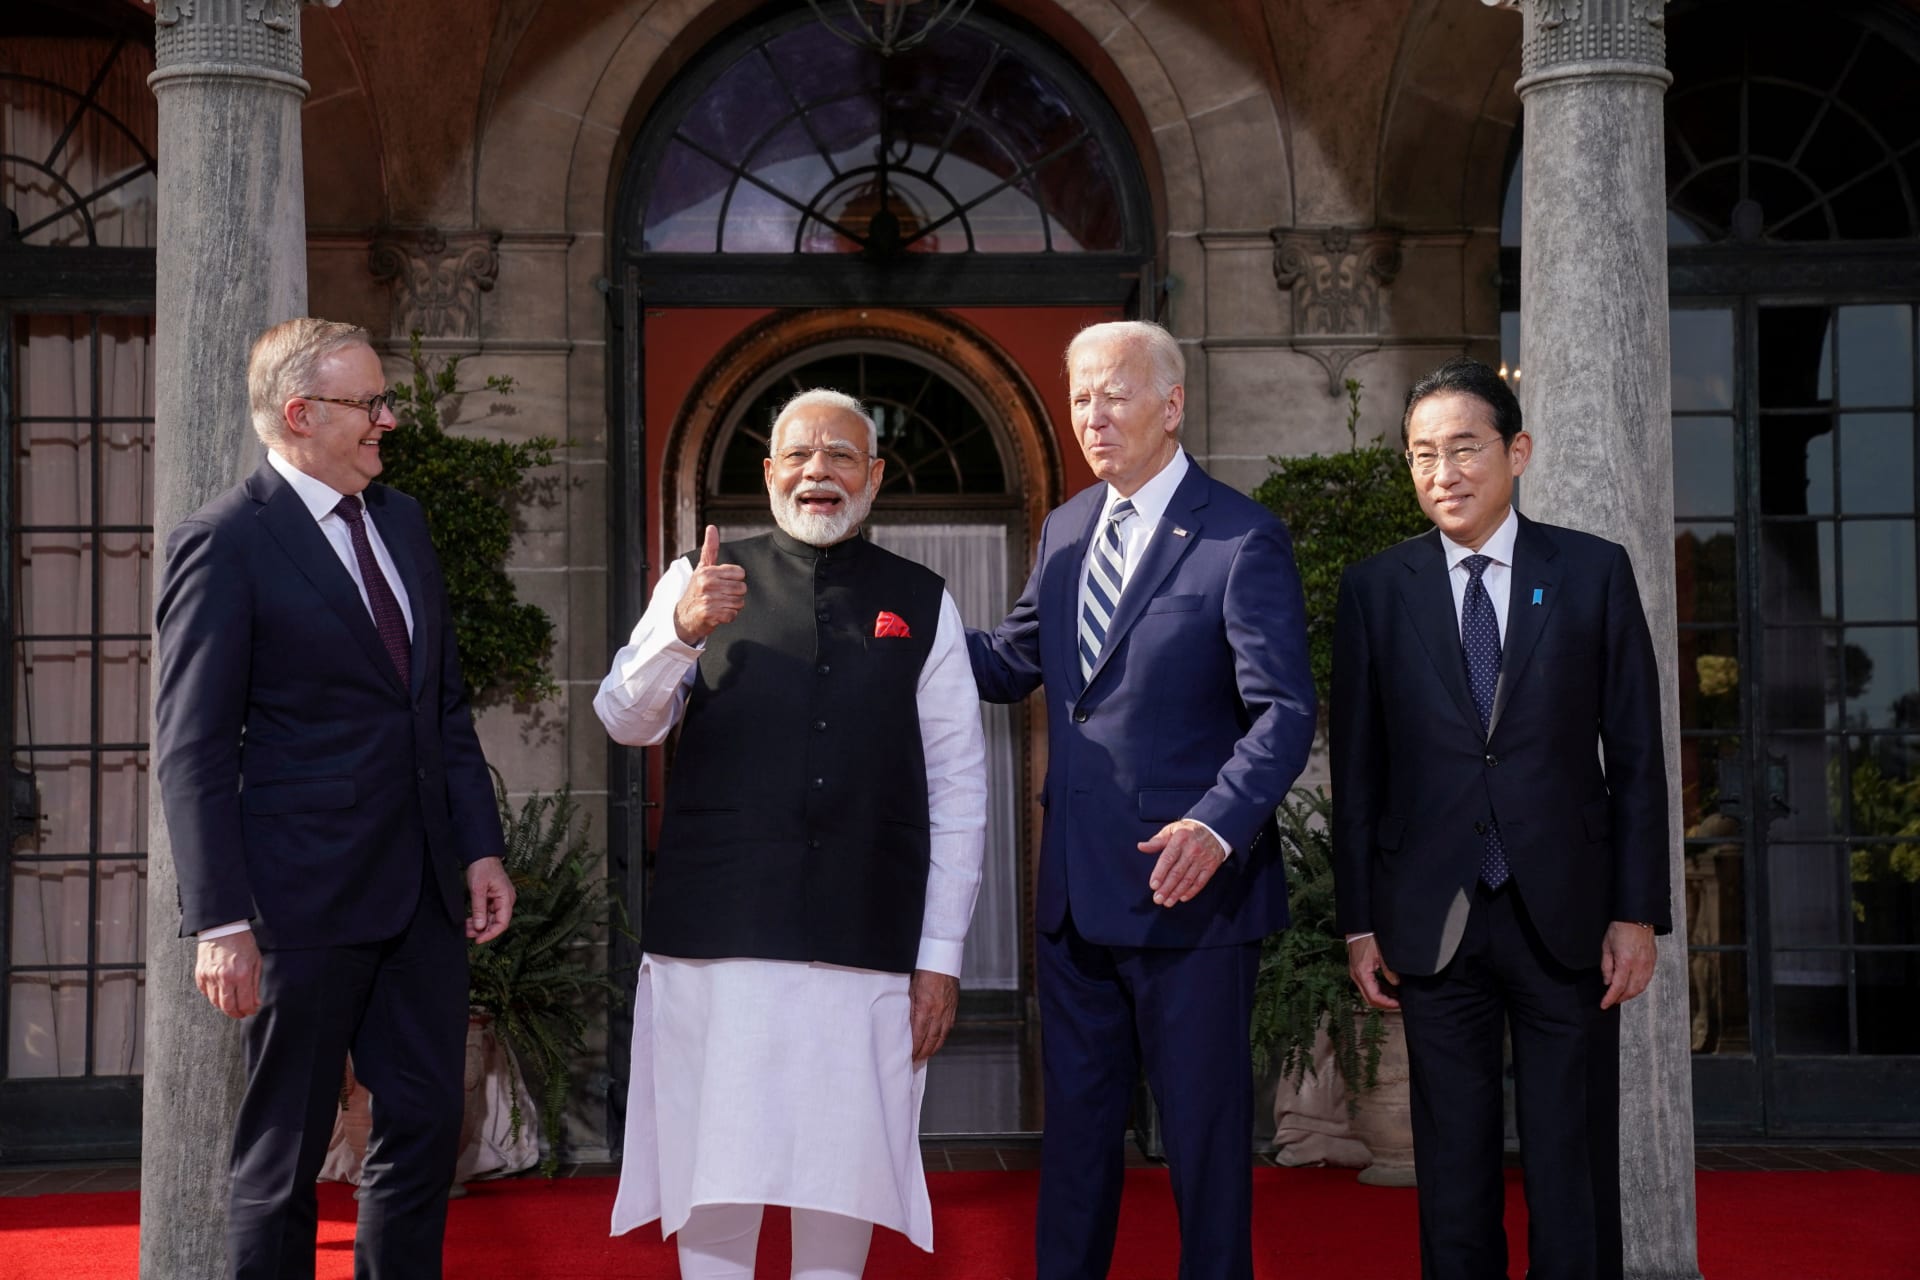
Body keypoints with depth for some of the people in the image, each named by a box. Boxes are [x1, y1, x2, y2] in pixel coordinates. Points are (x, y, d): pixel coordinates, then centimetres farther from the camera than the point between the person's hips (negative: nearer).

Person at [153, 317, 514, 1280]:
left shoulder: (401, 520, 13)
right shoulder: (224, 542, -11)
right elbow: (192, 751, -13)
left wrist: (479, 847, 10)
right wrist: (222, 921, -18)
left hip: (424, 891, 7)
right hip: (307, 898, -7)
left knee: (426, 1128, 11)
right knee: (283, 1155, 4)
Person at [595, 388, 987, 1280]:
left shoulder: (921, 604, 10)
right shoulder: (704, 581, 9)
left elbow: (959, 788, 8)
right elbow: (625, 722, -2)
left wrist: (941, 956, 2)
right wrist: (681, 631, -22)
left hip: (868, 942, 1)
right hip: (717, 937, 0)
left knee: (841, 1183, 4)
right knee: (715, 1185, 1)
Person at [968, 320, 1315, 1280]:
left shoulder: (1242, 541, -10)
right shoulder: (1065, 531, 12)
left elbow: (1284, 713, -15)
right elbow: (1012, 665, 18)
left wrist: (1217, 827, -31)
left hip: (1188, 891, -6)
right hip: (1076, 894, 7)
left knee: (1203, 1130, 5)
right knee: (1075, 1123, 15)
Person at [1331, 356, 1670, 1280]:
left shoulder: (1594, 573, 2)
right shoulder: (1375, 589, 4)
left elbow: (1636, 757, 3)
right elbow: (1356, 770, 6)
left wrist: (1638, 913, -2)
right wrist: (1359, 922, 2)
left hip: (1565, 918, -1)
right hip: (1433, 921, 1)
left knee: (1574, 1172, 3)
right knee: (1453, 1173, 7)